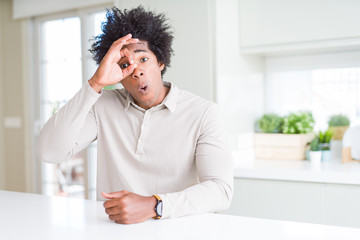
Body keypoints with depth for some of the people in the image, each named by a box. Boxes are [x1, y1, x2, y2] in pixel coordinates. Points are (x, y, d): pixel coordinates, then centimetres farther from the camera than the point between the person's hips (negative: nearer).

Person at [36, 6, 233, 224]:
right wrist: (95, 83, -14)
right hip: (114, 228, 3)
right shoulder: (104, 106, 3)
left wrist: (153, 206, -29)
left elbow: (220, 190, -13)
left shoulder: (203, 113, -4)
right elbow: (49, 152, -9)